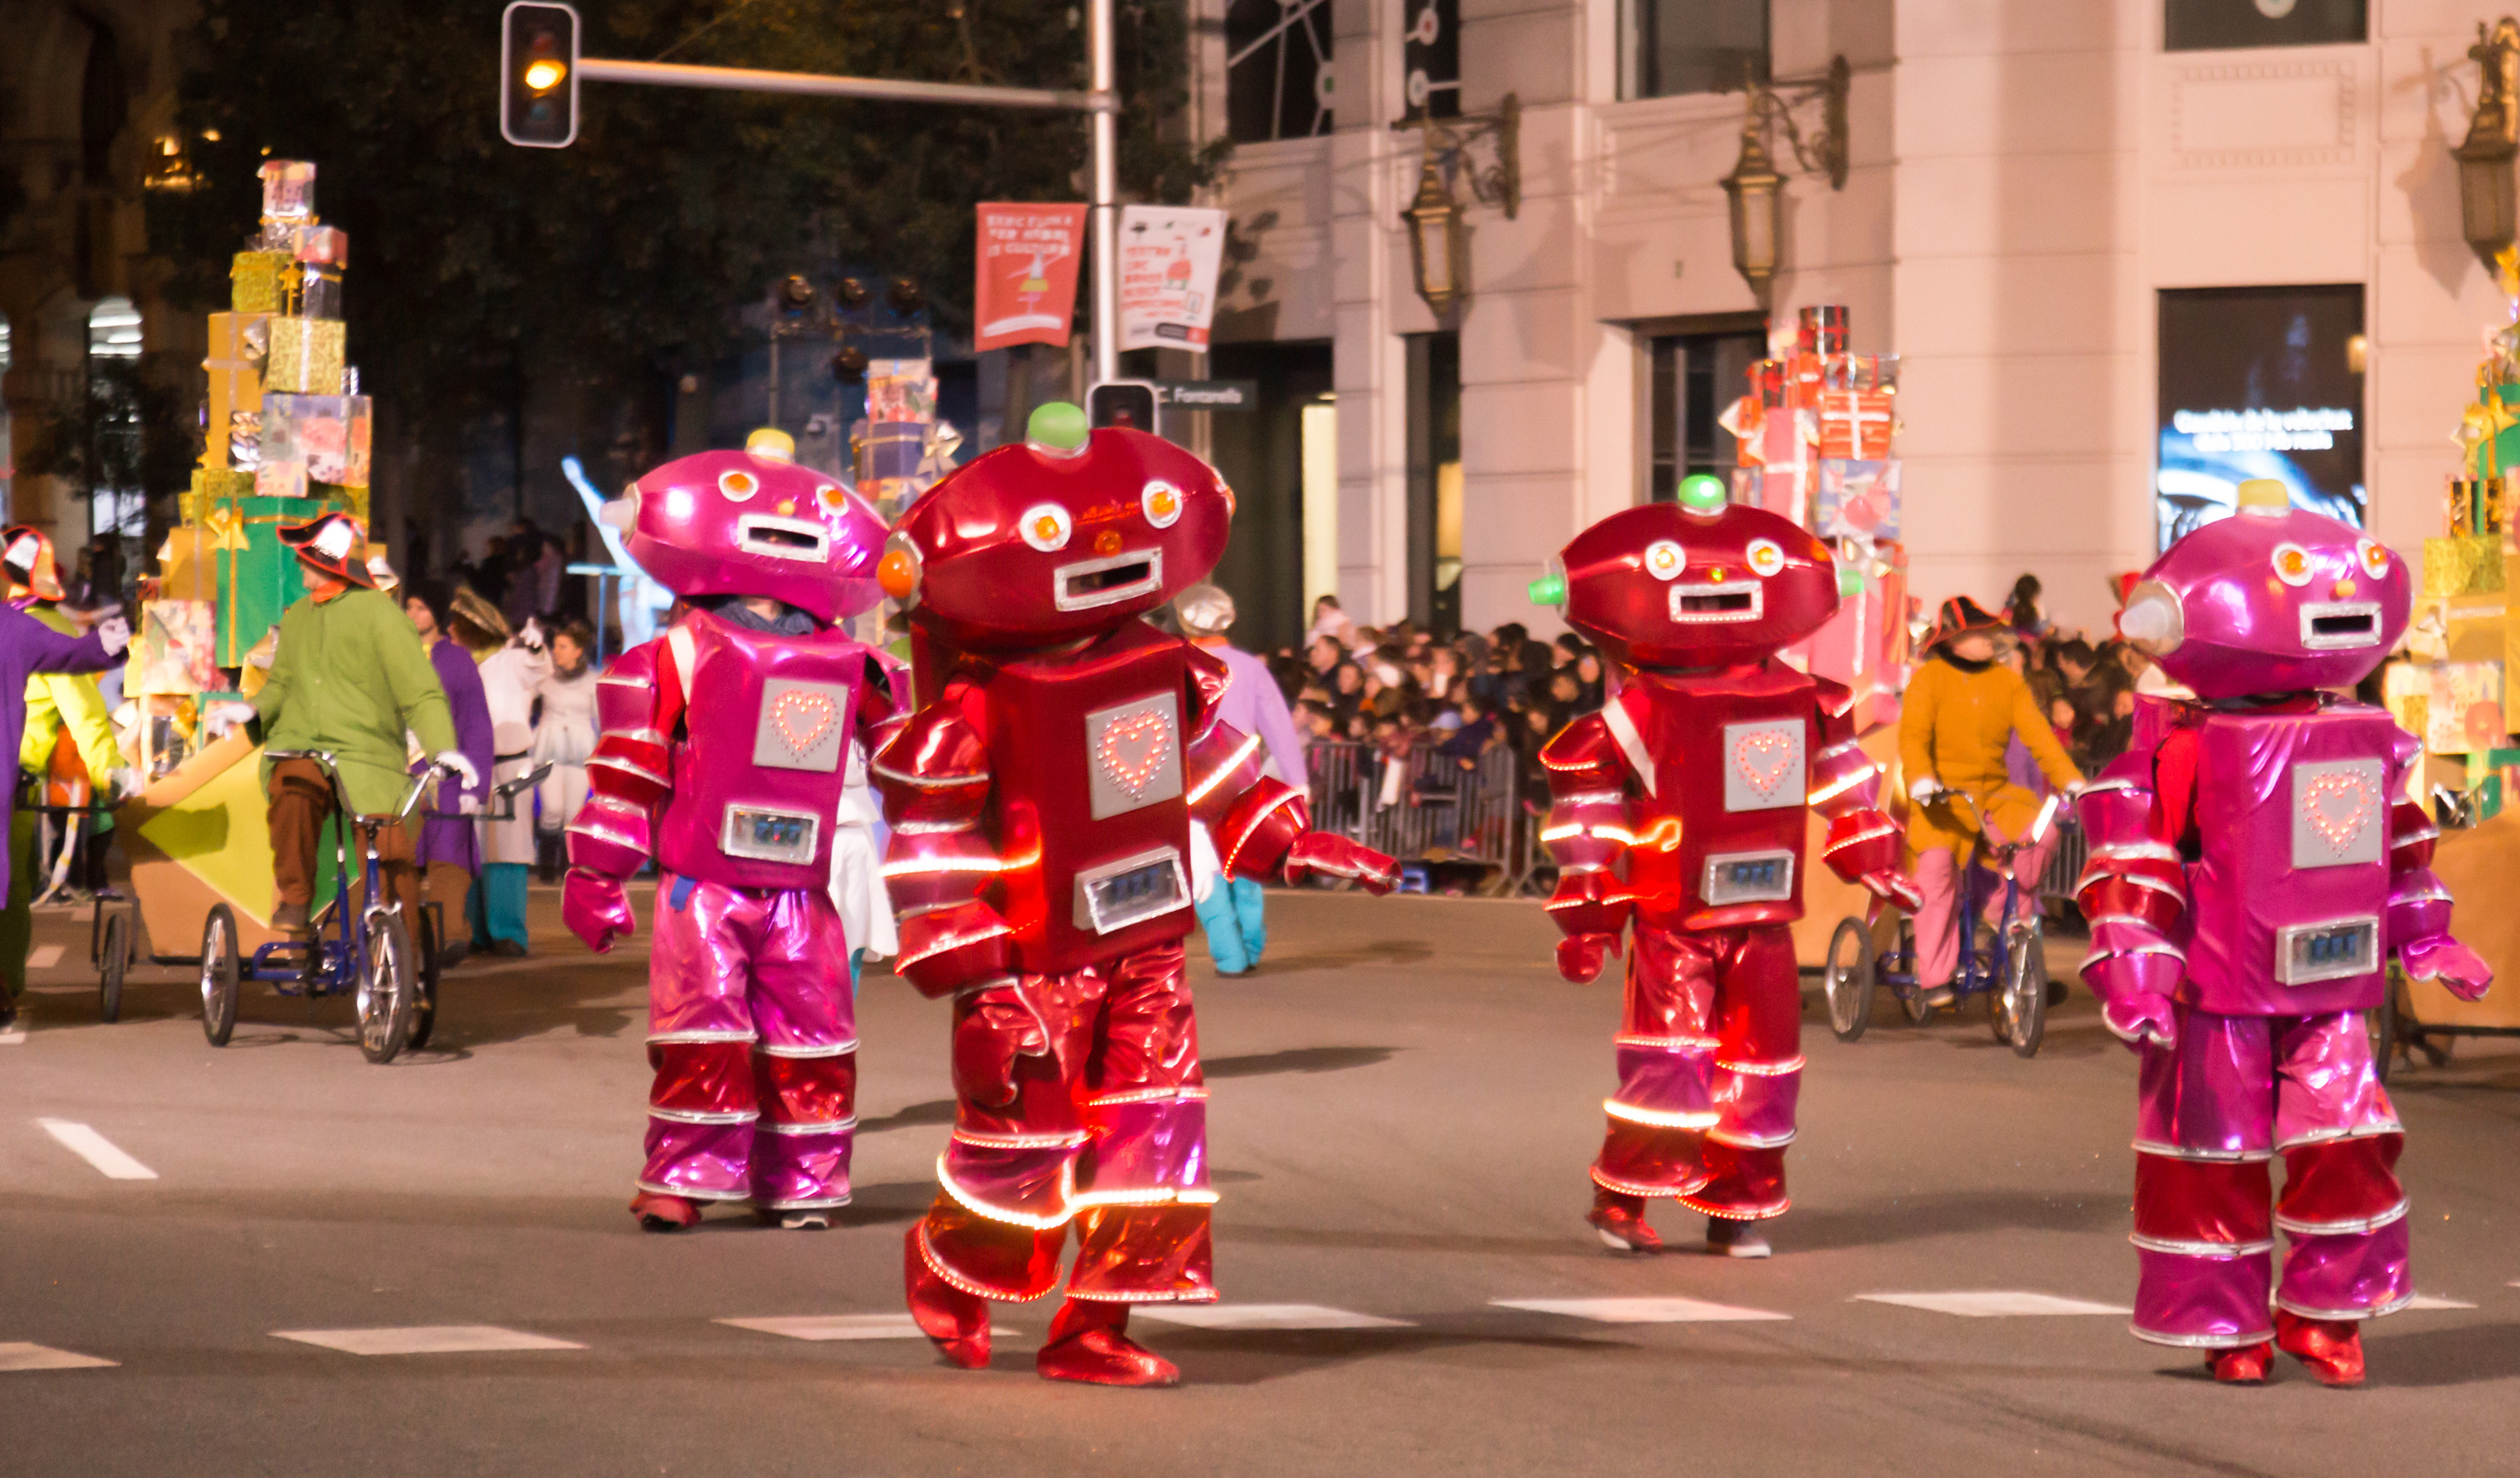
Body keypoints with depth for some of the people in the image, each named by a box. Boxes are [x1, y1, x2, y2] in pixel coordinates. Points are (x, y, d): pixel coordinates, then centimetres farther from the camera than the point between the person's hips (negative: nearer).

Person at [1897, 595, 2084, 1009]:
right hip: (1942, 795, -3)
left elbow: (2037, 733, 1)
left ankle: (2002, 912, -4)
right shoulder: (1930, 679, -3)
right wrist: (1921, 779, -34)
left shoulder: (2008, 681, 7)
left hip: (1996, 793, 3)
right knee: (1937, 865, -23)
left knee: (2043, 830, -24)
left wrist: (2070, 781, -12)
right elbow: (1913, 736, -15)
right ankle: (1935, 977, -14)